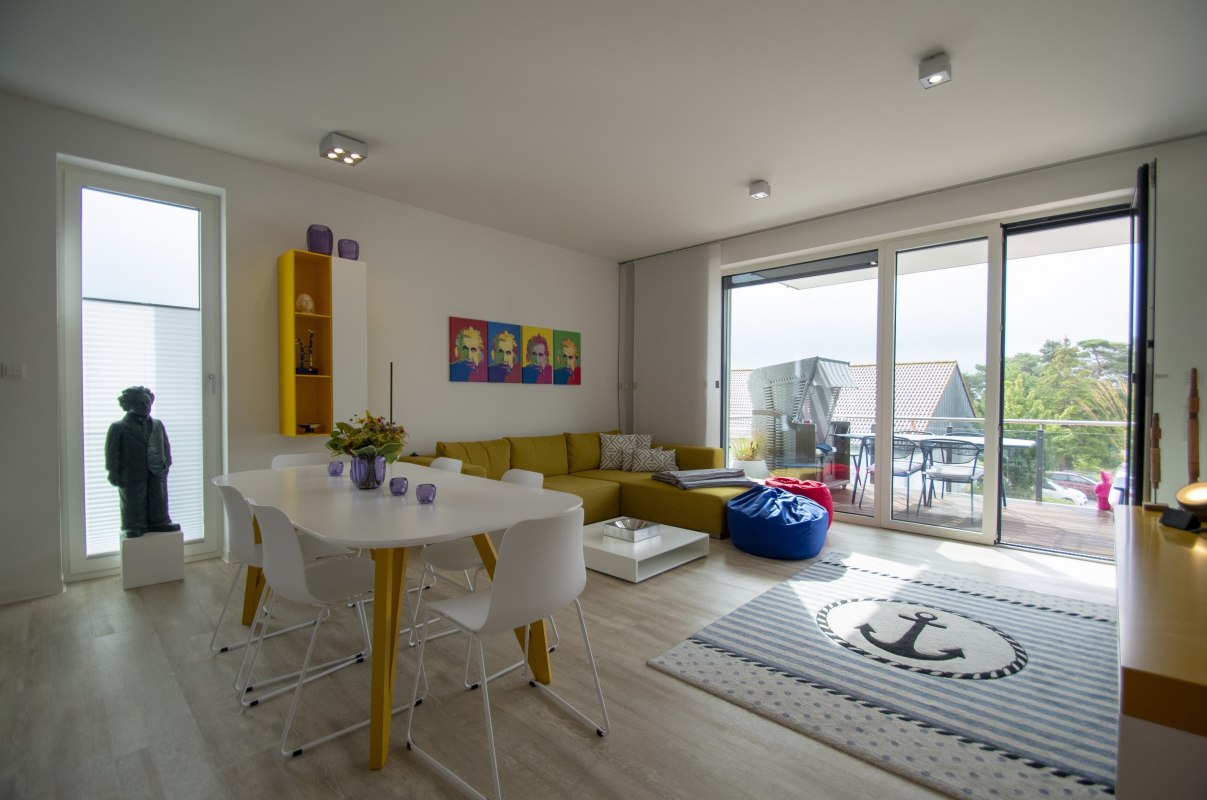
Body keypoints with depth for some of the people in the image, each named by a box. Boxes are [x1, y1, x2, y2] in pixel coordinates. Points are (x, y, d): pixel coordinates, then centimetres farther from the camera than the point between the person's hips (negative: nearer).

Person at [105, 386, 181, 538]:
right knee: (134, 503, 3)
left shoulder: (158, 425, 10)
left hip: (156, 473, 4)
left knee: (159, 500, 10)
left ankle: (159, 522, 21)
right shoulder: (118, 427, -3)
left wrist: (166, 463, 7)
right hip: (132, 475, -4)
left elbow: (166, 446, 14)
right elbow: (112, 451, -5)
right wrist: (114, 472, -9)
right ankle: (134, 526, 14)